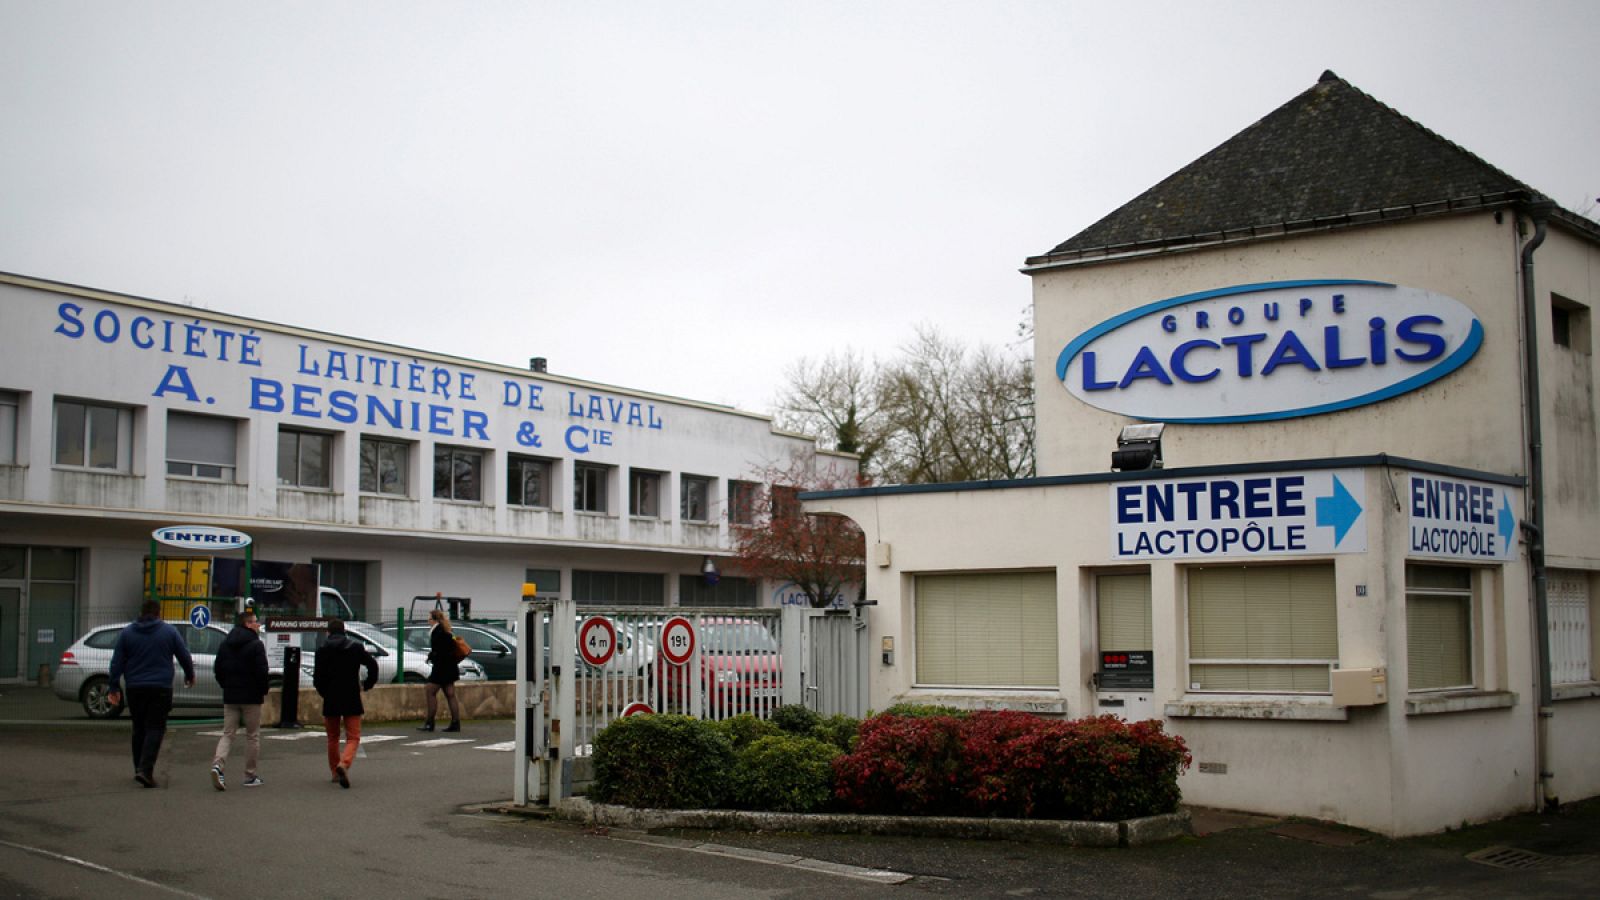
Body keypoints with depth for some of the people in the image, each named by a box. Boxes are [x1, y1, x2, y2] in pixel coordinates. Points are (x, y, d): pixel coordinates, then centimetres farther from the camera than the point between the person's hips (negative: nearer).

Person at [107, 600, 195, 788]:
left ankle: (140, 769, 19)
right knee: (155, 729, -4)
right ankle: (145, 769, -18)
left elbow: (117, 663, 4)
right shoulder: (169, 632, 2)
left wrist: (115, 688, 7)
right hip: (160, 688, -3)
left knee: (139, 729, 14)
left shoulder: (127, 633, 7)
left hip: (135, 689, 3)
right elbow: (184, 657, 6)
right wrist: (189, 676, 23)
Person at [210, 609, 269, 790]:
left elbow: (218, 669, 11)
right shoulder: (256, 644, -11)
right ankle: (250, 776, 8)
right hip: (251, 696, -5)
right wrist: (263, 691, -1)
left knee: (228, 733, 8)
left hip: (230, 696, 5)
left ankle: (218, 765, -17)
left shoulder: (225, 643, 10)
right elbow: (261, 671, -16)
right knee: (252, 735, 5)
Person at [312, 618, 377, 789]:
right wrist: (366, 685, 10)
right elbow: (373, 665, -3)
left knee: (332, 738, 18)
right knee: (353, 737, 1)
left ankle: (335, 772, 24)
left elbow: (317, 678, -6)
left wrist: (325, 693, 10)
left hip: (330, 700, 1)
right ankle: (344, 764, -25)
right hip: (352, 700, -1)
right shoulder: (356, 648, 0)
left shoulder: (322, 650, -1)